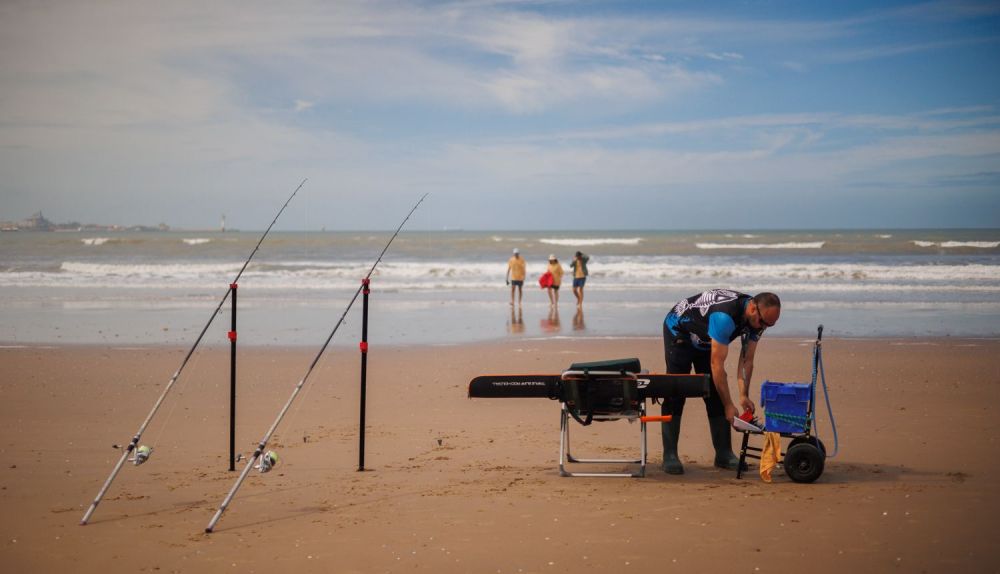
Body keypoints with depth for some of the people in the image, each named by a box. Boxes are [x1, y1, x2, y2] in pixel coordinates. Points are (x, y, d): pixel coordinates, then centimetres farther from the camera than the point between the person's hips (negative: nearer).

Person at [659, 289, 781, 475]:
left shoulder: (757, 318, -17)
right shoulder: (725, 316, -42)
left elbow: (747, 360, -10)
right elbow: (717, 365, -38)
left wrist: (744, 395, -20)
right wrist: (729, 406, -34)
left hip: (705, 340, 8)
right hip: (679, 331, -8)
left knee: (716, 394, 0)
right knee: (675, 394, -13)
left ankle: (724, 454, 3)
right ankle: (669, 456, -11)